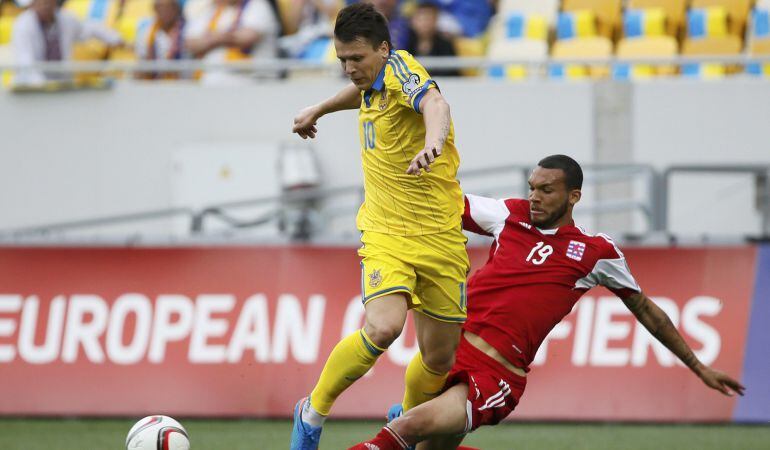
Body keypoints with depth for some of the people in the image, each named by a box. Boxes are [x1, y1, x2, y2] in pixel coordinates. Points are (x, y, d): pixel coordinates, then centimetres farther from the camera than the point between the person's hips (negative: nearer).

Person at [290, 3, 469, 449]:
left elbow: (435, 103, -40)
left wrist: (433, 142, -61)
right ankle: (313, 412, -5)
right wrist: (319, 110, 47)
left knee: (440, 359, 6)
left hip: (440, 237, -3)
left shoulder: (400, 67, -16)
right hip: (386, 235, 3)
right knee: (383, 328, -24)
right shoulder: (375, 81, 4)